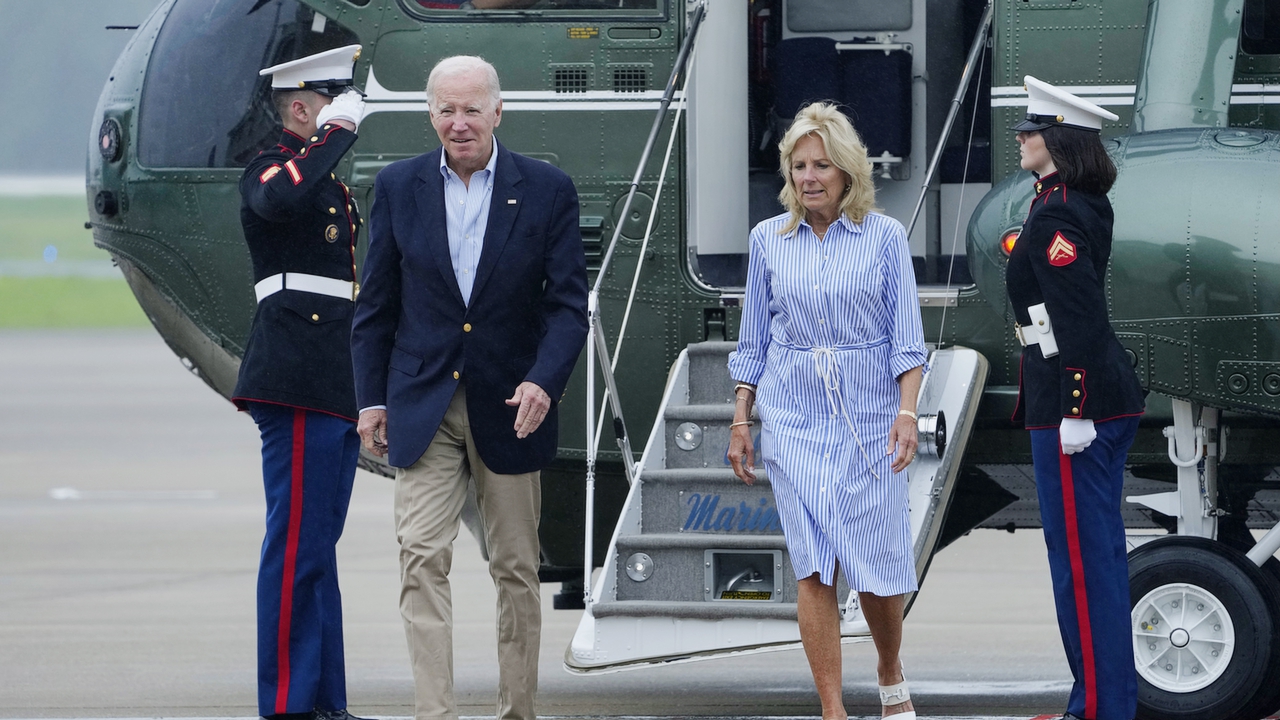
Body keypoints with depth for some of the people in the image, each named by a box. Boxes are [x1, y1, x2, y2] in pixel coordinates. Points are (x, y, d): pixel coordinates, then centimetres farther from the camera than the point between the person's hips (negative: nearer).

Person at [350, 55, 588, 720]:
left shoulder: (546, 190, -2)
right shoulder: (398, 187, 3)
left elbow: (569, 303, -3)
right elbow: (377, 304, 8)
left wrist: (544, 381, -19)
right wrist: (371, 397, 4)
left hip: (509, 408, 0)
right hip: (423, 405, 0)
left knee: (516, 568, 7)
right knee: (422, 559, -11)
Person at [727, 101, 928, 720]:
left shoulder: (884, 236, 1)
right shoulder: (769, 240, 7)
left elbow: (906, 338, -2)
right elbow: (754, 340, 13)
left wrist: (907, 413, -13)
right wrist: (740, 421, 9)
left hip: (868, 418, -1)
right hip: (793, 419, 1)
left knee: (877, 565, 1)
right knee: (813, 567, -7)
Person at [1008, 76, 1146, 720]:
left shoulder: (1054, 216, -17)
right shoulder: (1085, 206, 13)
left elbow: (1080, 317, -23)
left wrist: (1075, 412, -23)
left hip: (1073, 401, -10)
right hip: (1109, 396, 10)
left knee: (1081, 554, -5)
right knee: (1099, 550, 15)